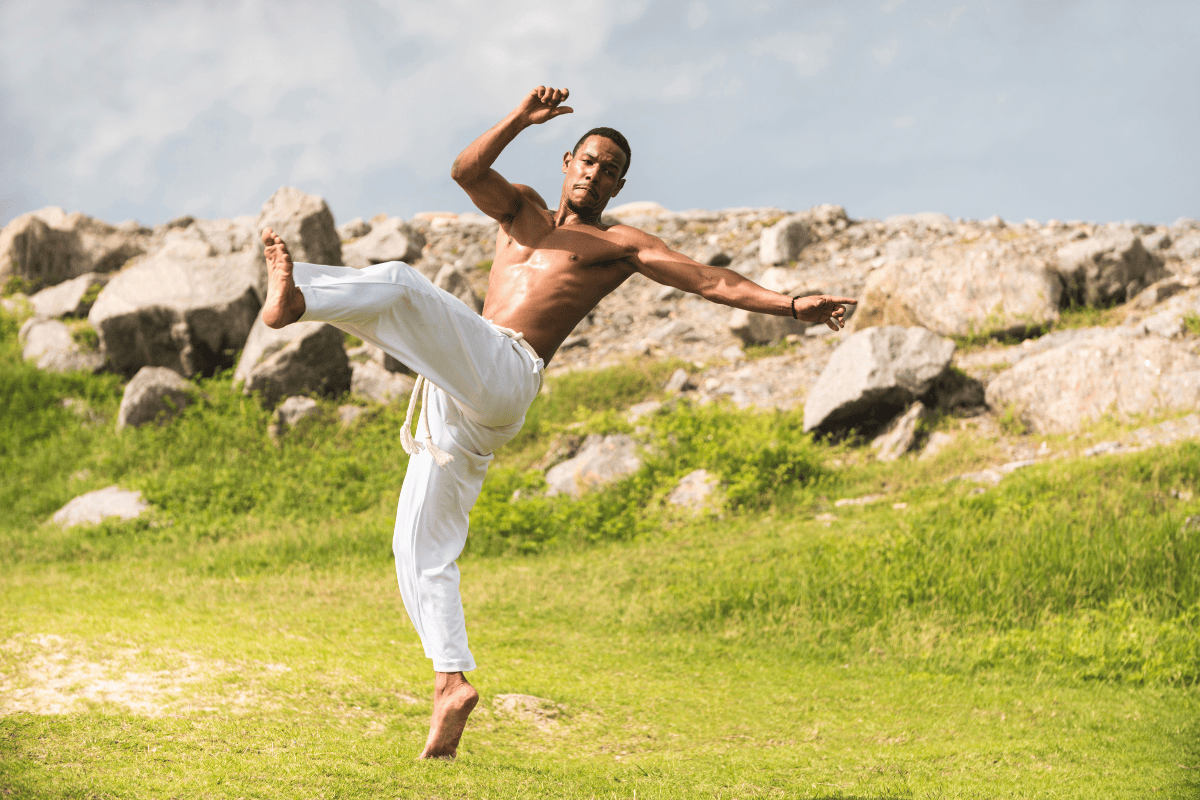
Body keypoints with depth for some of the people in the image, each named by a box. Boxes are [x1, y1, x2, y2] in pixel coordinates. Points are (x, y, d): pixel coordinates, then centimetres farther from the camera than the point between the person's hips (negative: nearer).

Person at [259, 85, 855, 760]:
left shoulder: (620, 243, 15)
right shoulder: (522, 209, 29)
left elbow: (710, 281, 8)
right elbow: (467, 171, 10)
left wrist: (790, 305, -4)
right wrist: (520, 120, -4)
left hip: (504, 376, -6)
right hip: (459, 398, 6)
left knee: (401, 283, -26)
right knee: (422, 547, -1)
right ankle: (452, 679, -3)